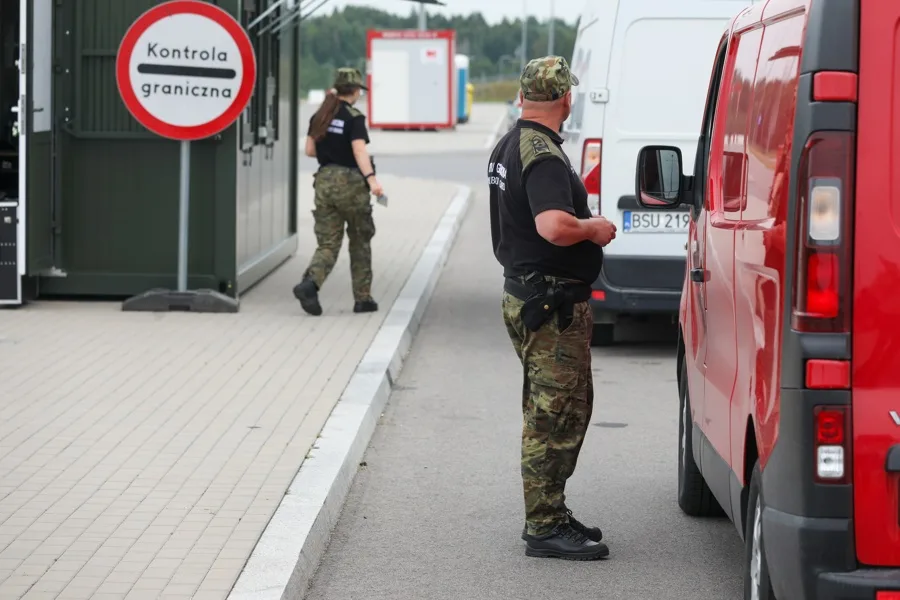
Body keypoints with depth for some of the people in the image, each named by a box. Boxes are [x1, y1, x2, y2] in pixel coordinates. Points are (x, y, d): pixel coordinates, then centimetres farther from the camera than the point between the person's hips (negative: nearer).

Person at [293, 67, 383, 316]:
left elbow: (310, 150, 10)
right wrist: (371, 178, -31)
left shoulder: (319, 116, 7)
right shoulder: (354, 118, -10)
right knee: (360, 242, 12)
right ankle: (363, 298, 16)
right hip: (350, 183, -5)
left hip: (324, 181, 5)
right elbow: (359, 150, -22)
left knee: (328, 243, 4)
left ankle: (309, 283, -22)